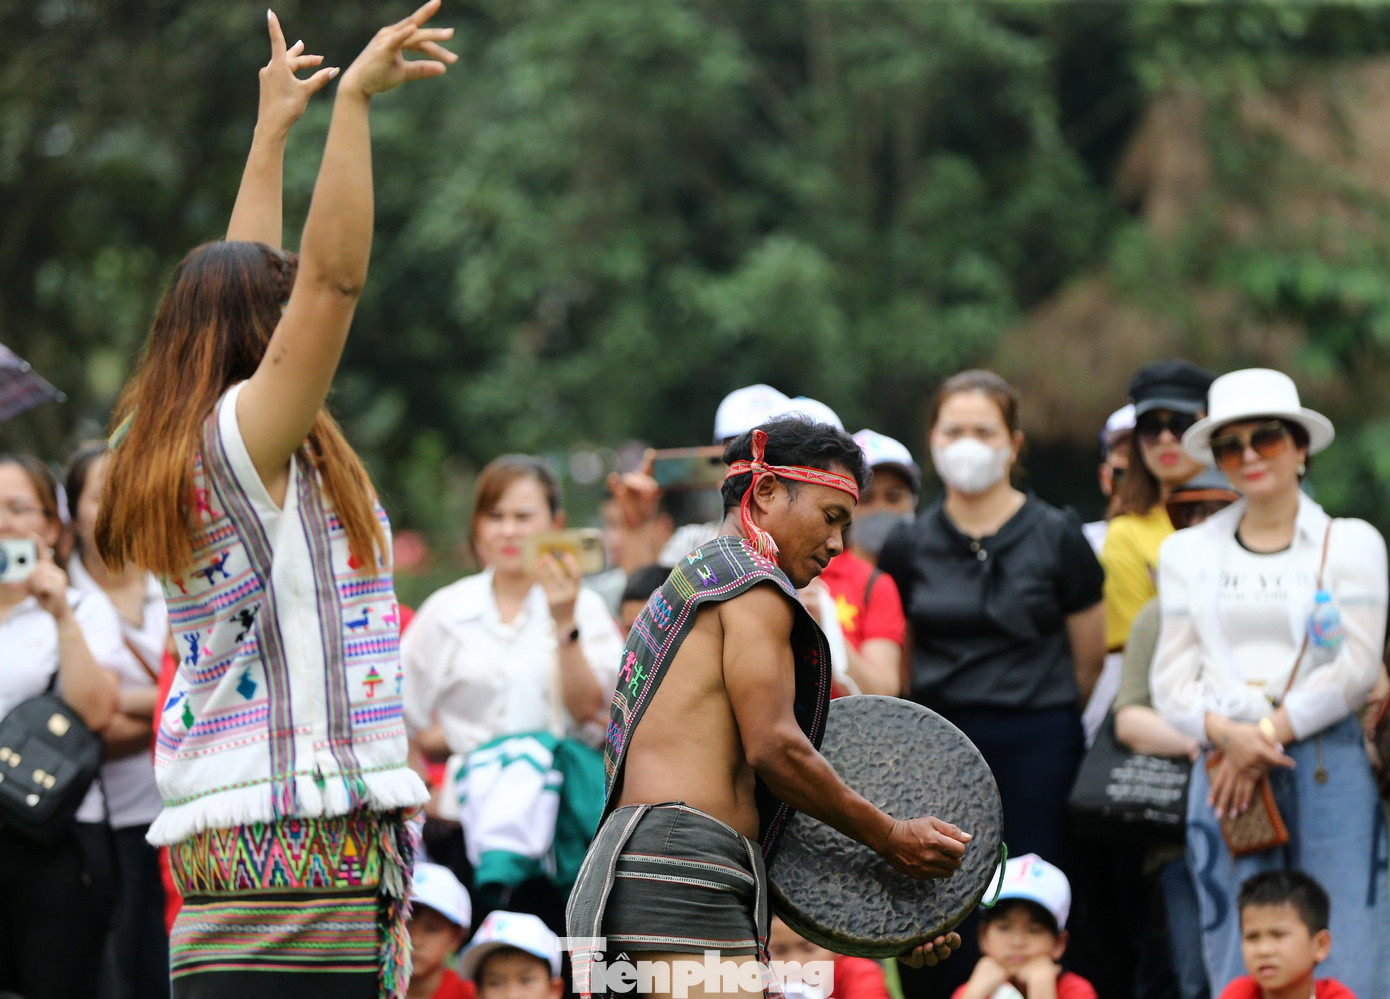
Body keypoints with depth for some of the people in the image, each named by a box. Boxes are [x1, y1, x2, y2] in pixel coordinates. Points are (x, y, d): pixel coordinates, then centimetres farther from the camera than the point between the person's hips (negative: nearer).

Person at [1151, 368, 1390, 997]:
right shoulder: (1187, 553, 16)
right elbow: (1170, 680, 10)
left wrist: (1270, 731, -10)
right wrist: (1227, 732, -10)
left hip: (1329, 767, -2)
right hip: (1225, 771, 2)